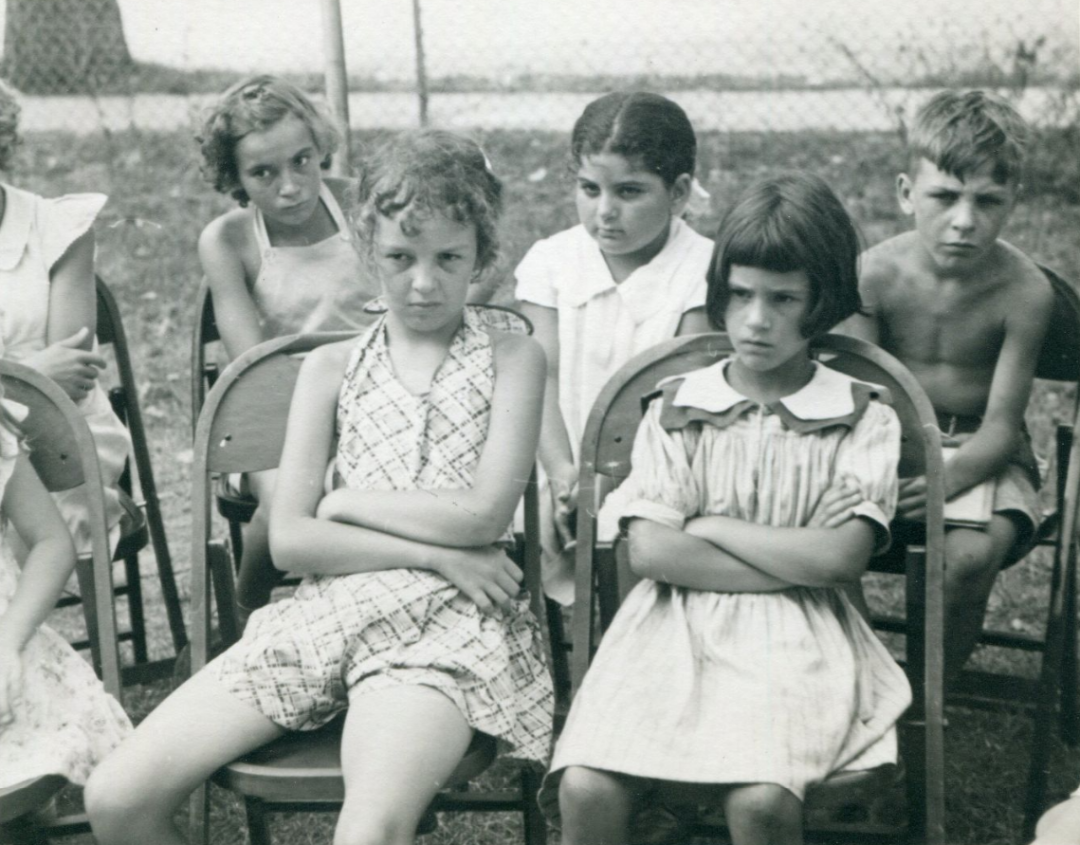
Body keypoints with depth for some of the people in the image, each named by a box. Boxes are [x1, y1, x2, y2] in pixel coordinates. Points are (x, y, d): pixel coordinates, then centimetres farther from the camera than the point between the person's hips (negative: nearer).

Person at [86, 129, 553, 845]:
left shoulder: (513, 358, 8)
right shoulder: (332, 367, 14)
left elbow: (483, 516, -6)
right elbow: (289, 541, 4)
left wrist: (348, 499, 1)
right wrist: (433, 552, -6)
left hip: (445, 621, -4)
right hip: (323, 614, 4)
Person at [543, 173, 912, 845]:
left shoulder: (862, 417, 7)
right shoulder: (676, 409, 10)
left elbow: (842, 557, -6)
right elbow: (649, 551, -3)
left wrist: (709, 526, -1)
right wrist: (797, 567, -5)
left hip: (794, 639, -1)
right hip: (675, 629, 1)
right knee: (586, 788, -25)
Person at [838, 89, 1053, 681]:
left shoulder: (1024, 290, -15)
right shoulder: (876, 273, -10)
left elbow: (999, 428, -15)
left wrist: (947, 478, -36)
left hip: (981, 452, -1)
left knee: (971, 555, -31)